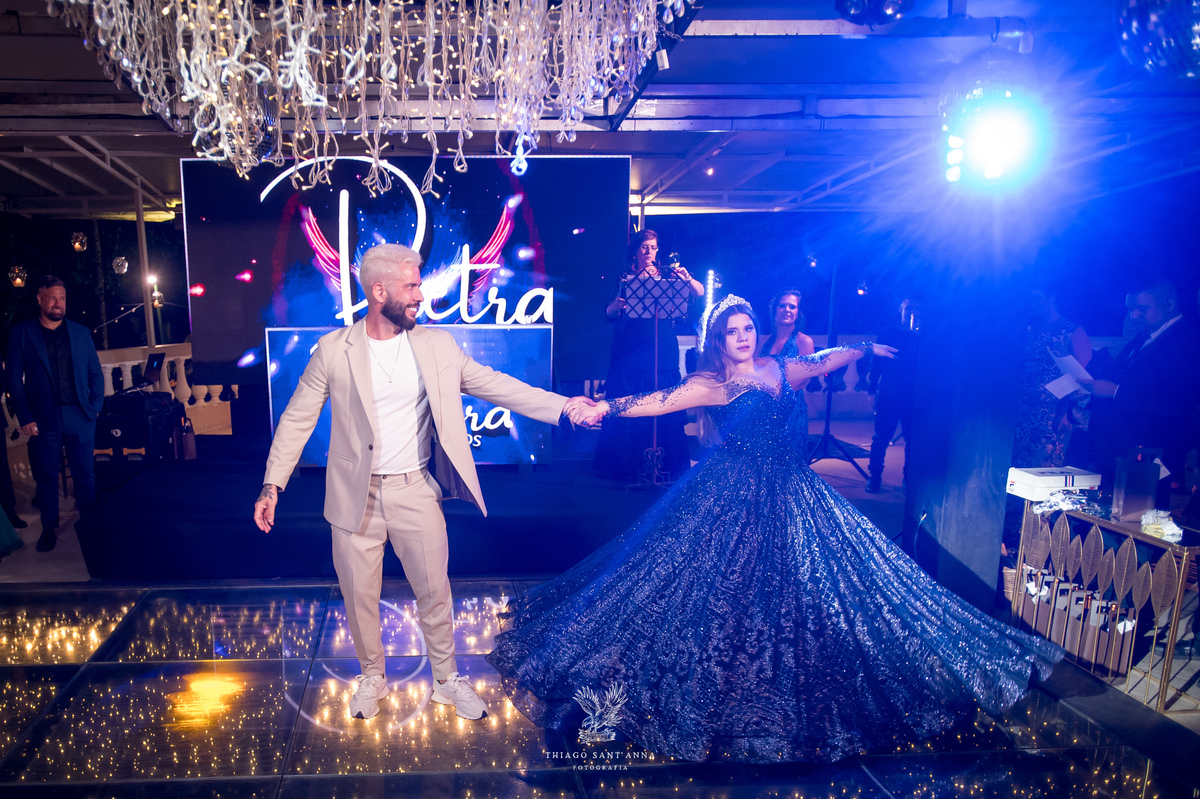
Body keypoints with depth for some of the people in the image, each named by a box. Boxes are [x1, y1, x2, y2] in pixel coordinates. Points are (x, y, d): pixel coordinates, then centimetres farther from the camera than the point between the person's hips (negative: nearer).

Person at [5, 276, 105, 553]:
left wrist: (95, 408, 0)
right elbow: (14, 378, 1)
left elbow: (96, 373, 11)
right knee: (46, 478, 6)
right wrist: (25, 418, -7)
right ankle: (49, 528, 20)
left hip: (80, 418, 1)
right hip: (43, 420, -1)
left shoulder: (81, 332, 10)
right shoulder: (21, 333, 3)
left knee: (85, 476, 5)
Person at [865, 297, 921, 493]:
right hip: (889, 394, -1)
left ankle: (910, 478, 19)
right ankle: (874, 476, 12)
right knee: (882, 437, 1)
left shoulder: (922, 335, 3)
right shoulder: (887, 332, 4)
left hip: (913, 396, 1)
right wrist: (872, 385, 0)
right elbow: (876, 361, 4)